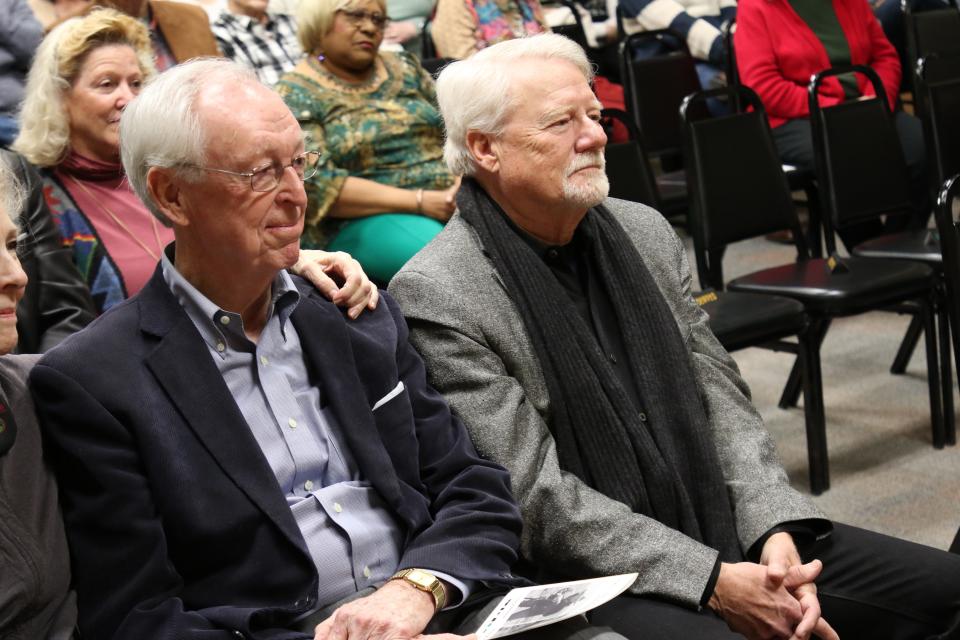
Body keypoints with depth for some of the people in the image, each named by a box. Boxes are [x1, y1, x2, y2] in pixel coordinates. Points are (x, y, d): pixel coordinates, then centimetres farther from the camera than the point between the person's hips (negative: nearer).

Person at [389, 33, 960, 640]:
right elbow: (536, 497, -17)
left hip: (720, 531, 7)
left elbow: (721, 398, 8)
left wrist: (776, 530, -8)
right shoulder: (437, 296, -13)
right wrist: (713, 583, -19)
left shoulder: (645, 231, 8)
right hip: (589, 578, -6)